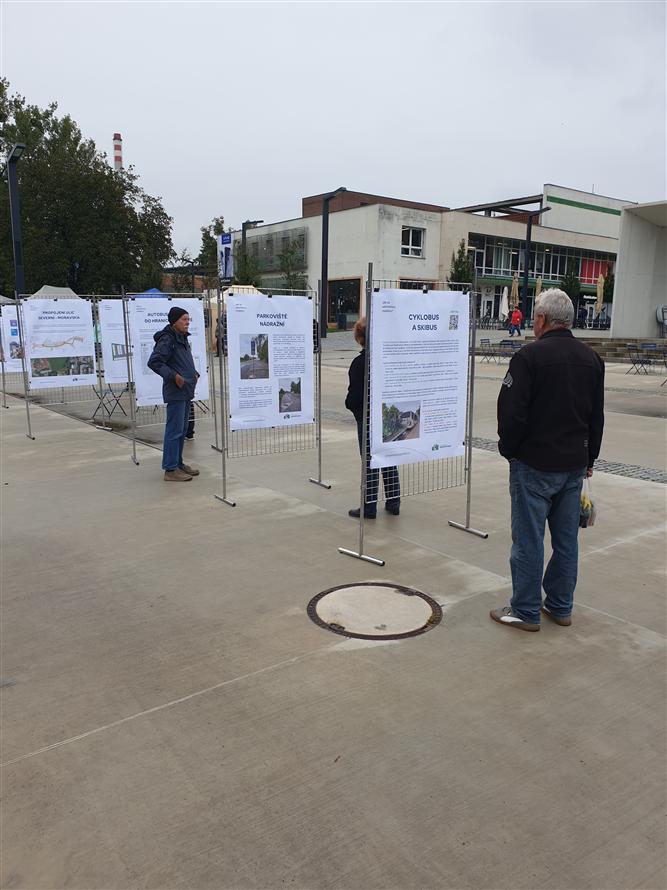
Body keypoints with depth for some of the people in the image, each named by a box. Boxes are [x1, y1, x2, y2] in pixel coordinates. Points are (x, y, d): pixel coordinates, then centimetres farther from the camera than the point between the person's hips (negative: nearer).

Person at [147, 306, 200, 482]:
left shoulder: (183, 339, 16)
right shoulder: (167, 339, -14)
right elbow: (154, 362, -21)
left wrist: (193, 373, 12)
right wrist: (174, 376, -22)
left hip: (186, 391, 10)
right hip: (175, 392, -10)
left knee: (182, 429, 15)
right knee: (174, 430, -7)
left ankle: (178, 463, 25)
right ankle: (170, 469, -1)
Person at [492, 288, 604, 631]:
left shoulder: (530, 356, -15)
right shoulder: (592, 358, 8)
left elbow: (511, 411, -17)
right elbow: (597, 415, 15)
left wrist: (509, 449, 0)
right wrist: (589, 458, 23)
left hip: (534, 464, -7)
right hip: (575, 463, 7)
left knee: (528, 539, 2)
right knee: (566, 537, 14)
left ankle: (525, 611, 12)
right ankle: (560, 606, 26)